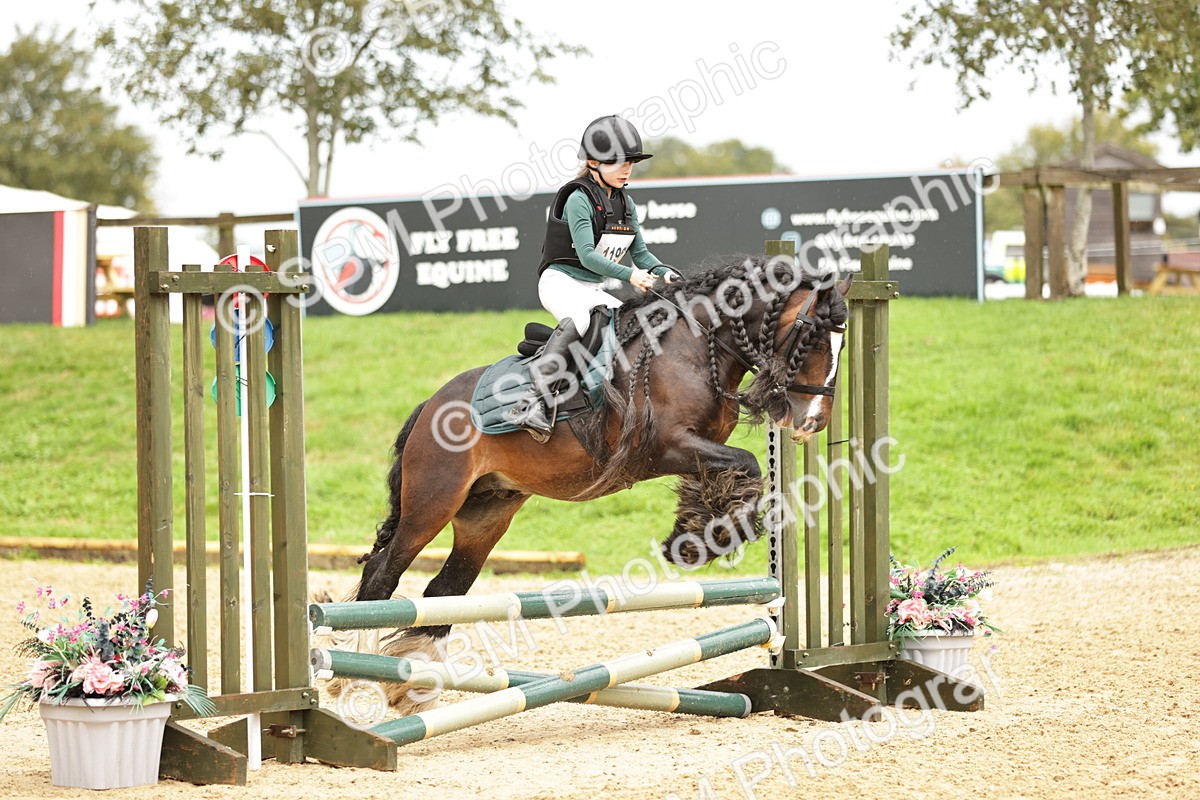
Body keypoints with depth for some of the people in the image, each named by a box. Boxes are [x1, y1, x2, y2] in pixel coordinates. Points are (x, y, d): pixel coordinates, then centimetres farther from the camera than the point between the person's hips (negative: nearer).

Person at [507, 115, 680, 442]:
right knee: (579, 318, -37)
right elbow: (587, 255, -23)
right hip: (560, 282, -9)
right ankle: (539, 396, -47)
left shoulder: (626, 204, 11)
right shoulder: (579, 200, -13)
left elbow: (640, 252, 13)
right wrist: (629, 275, -33)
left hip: (594, 290, 9)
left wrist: (664, 272, -7)